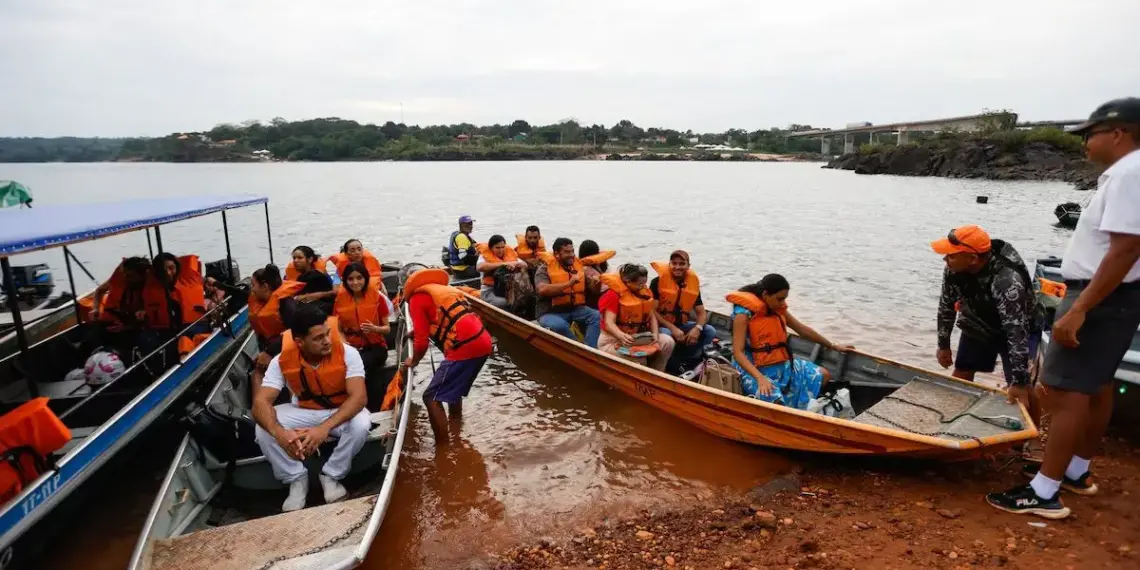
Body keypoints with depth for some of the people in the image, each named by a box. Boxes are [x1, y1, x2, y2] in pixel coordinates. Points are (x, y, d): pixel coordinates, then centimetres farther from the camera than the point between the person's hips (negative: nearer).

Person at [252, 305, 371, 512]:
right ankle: (297, 479, -2)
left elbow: (359, 397, -33)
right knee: (263, 431, -23)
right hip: (303, 412, 2)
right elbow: (261, 402, -26)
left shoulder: (347, 353, -26)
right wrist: (279, 433, -47)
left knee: (361, 425, -34)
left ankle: (331, 476, -8)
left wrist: (325, 427, -48)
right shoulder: (282, 361, -19)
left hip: (341, 411, -2)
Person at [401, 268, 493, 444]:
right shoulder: (445, 289, 27)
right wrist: (423, 329, 42)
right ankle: (455, 437, 37)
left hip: (464, 349, -8)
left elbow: (422, 341, 0)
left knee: (432, 397, 1)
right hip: (483, 342, 9)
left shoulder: (416, 298, 4)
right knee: (453, 390, 27)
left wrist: (413, 361, 18)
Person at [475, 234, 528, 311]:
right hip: (490, 290, -4)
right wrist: (503, 263, -22)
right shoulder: (485, 255, -1)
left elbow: (525, 265, 11)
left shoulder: (509, 254, 12)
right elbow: (480, 267, -23)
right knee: (501, 302, -35)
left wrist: (515, 263, -13)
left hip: (508, 288, 4)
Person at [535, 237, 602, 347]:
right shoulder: (545, 268, -6)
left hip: (575, 309, 5)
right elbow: (542, 290, -26)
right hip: (550, 312, -5)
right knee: (559, 325, -36)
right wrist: (569, 283, -27)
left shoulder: (579, 265, 9)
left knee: (597, 316, -20)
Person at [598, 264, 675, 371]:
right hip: (613, 340, -7)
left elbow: (652, 316, 4)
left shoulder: (645, 293, 4)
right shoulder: (613, 295, -17)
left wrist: (655, 334, -16)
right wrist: (622, 336, -43)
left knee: (668, 341, -9)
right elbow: (609, 323, -23)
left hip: (639, 338, 7)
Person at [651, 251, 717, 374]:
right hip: (662, 324, -5)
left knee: (710, 331, -12)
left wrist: (697, 328, -21)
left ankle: (684, 361, -14)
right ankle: (674, 368, -12)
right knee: (666, 336, -38)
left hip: (682, 324, 5)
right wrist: (672, 328, -27)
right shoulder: (658, 281, -14)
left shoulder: (693, 284, 1)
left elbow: (702, 313, 2)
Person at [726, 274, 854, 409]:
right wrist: (760, 378, -35)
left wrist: (833, 346, 23)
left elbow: (802, 329, 17)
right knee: (774, 402, -32)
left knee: (823, 375, 4)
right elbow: (738, 352, -23)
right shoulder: (744, 314, -18)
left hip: (782, 365, 8)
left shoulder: (779, 309, 5)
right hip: (754, 369, -8)